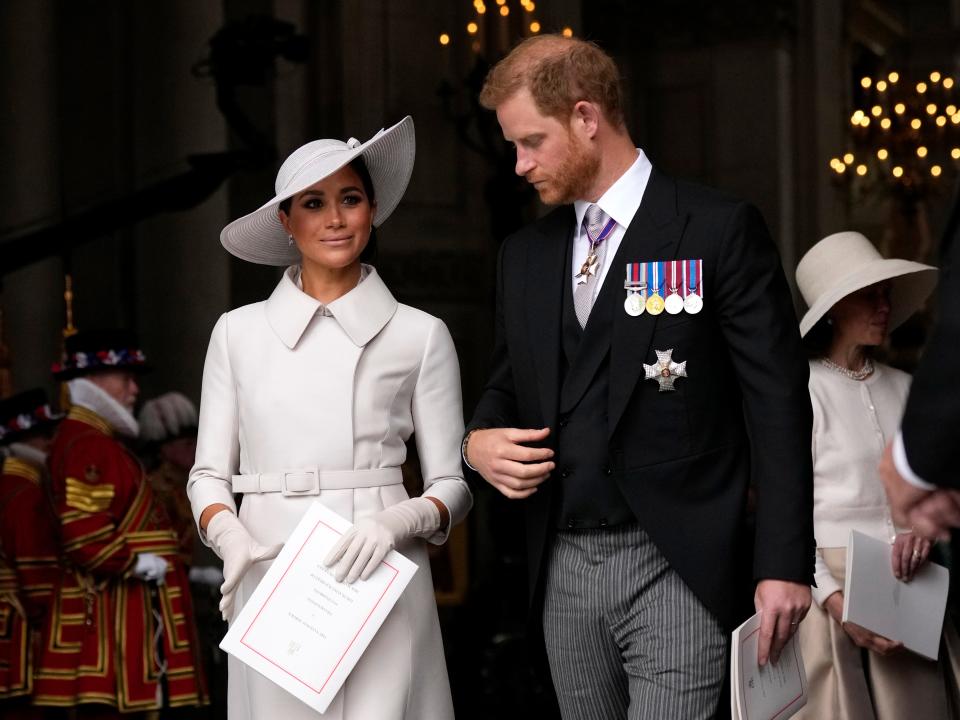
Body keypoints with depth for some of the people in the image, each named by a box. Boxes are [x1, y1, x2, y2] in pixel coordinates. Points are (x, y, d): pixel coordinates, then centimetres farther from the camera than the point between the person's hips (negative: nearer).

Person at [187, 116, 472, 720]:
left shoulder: (421, 336, 5)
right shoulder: (238, 332, 9)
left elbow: (453, 486, 6)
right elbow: (209, 475, 11)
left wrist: (396, 523, -14)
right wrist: (233, 541, -9)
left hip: (380, 585, -1)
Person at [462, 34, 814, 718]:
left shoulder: (720, 230, -4)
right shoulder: (525, 254, 14)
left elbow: (777, 402, -7)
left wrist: (784, 564, -11)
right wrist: (480, 441, 0)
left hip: (677, 566, -6)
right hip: (563, 566, 6)